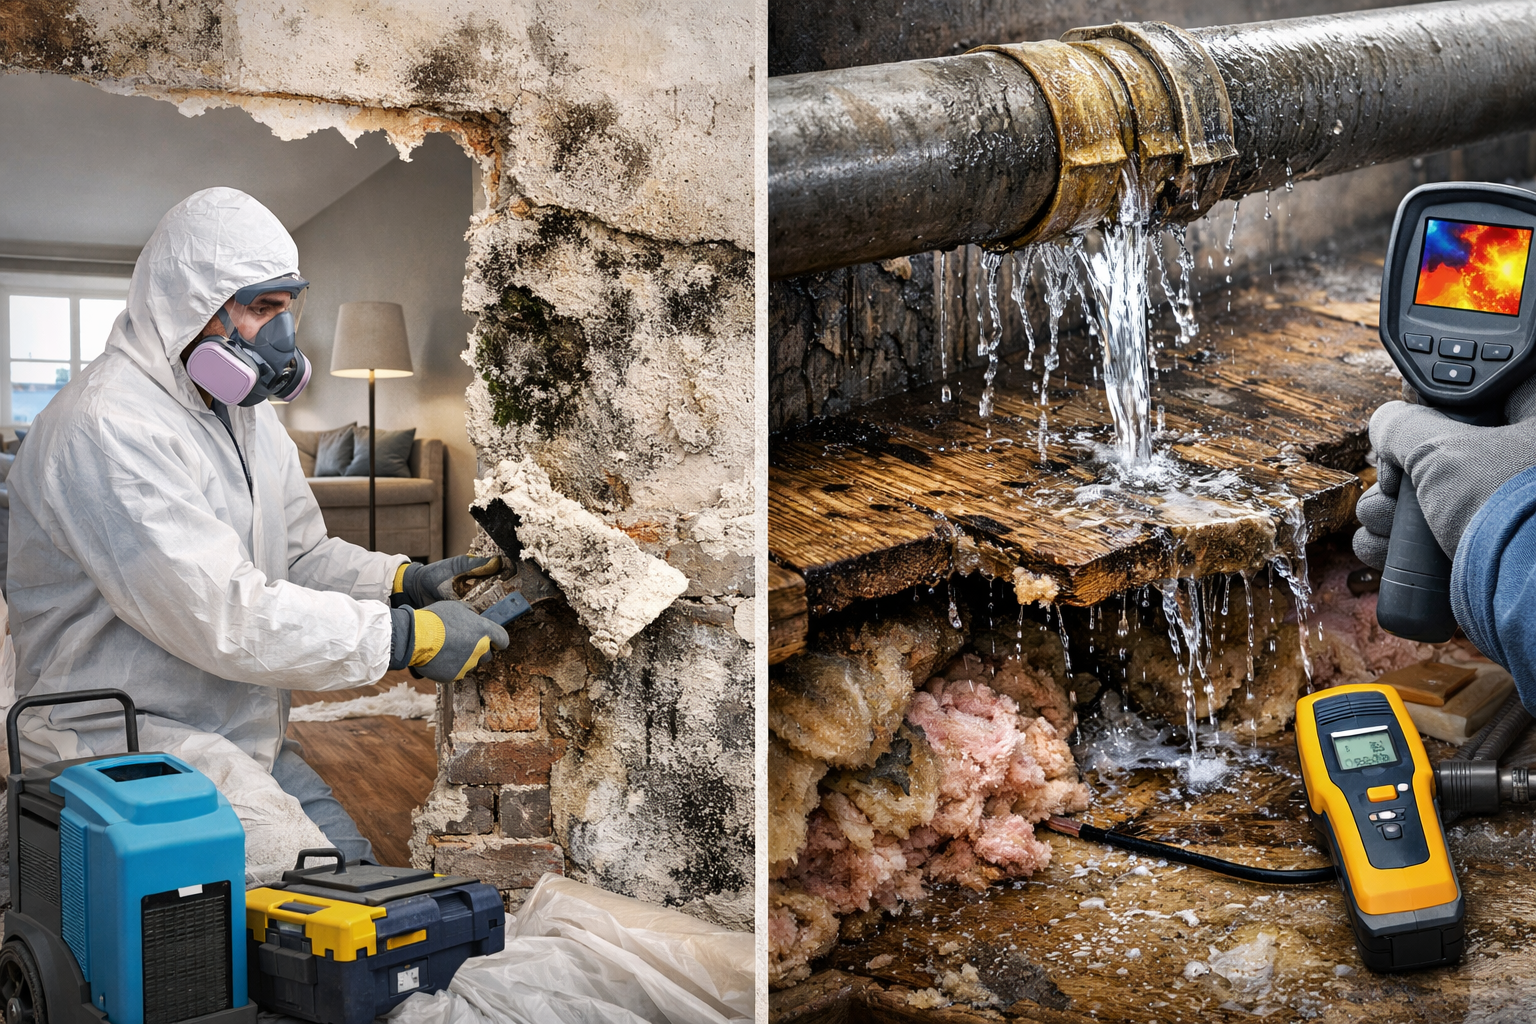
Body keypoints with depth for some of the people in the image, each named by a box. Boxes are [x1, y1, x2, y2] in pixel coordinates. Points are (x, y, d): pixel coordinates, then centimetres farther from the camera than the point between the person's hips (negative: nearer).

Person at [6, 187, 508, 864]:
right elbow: (223, 616, -27)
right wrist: (406, 636, -23)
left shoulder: (249, 415, 12)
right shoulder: (105, 429, -21)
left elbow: (304, 556, 15)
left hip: (249, 738, 9)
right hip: (127, 748, -9)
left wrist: (402, 581, -6)